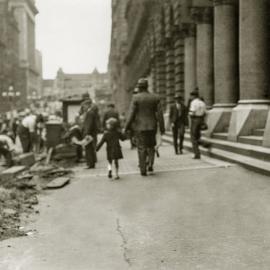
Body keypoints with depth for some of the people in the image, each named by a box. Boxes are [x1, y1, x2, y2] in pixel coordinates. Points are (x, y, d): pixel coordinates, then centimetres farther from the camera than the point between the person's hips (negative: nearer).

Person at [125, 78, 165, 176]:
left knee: (142, 148, 5)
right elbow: (160, 114, -1)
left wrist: (127, 127, -1)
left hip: (140, 127, -2)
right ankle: (150, 164, 2)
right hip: (152, 126, 2)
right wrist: (162, 128, 4)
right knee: (151, 146, 19)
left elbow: (132, 114, -9)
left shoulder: (136, 98, -8)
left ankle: (143, 170, 4)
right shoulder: (155, 98, 1)